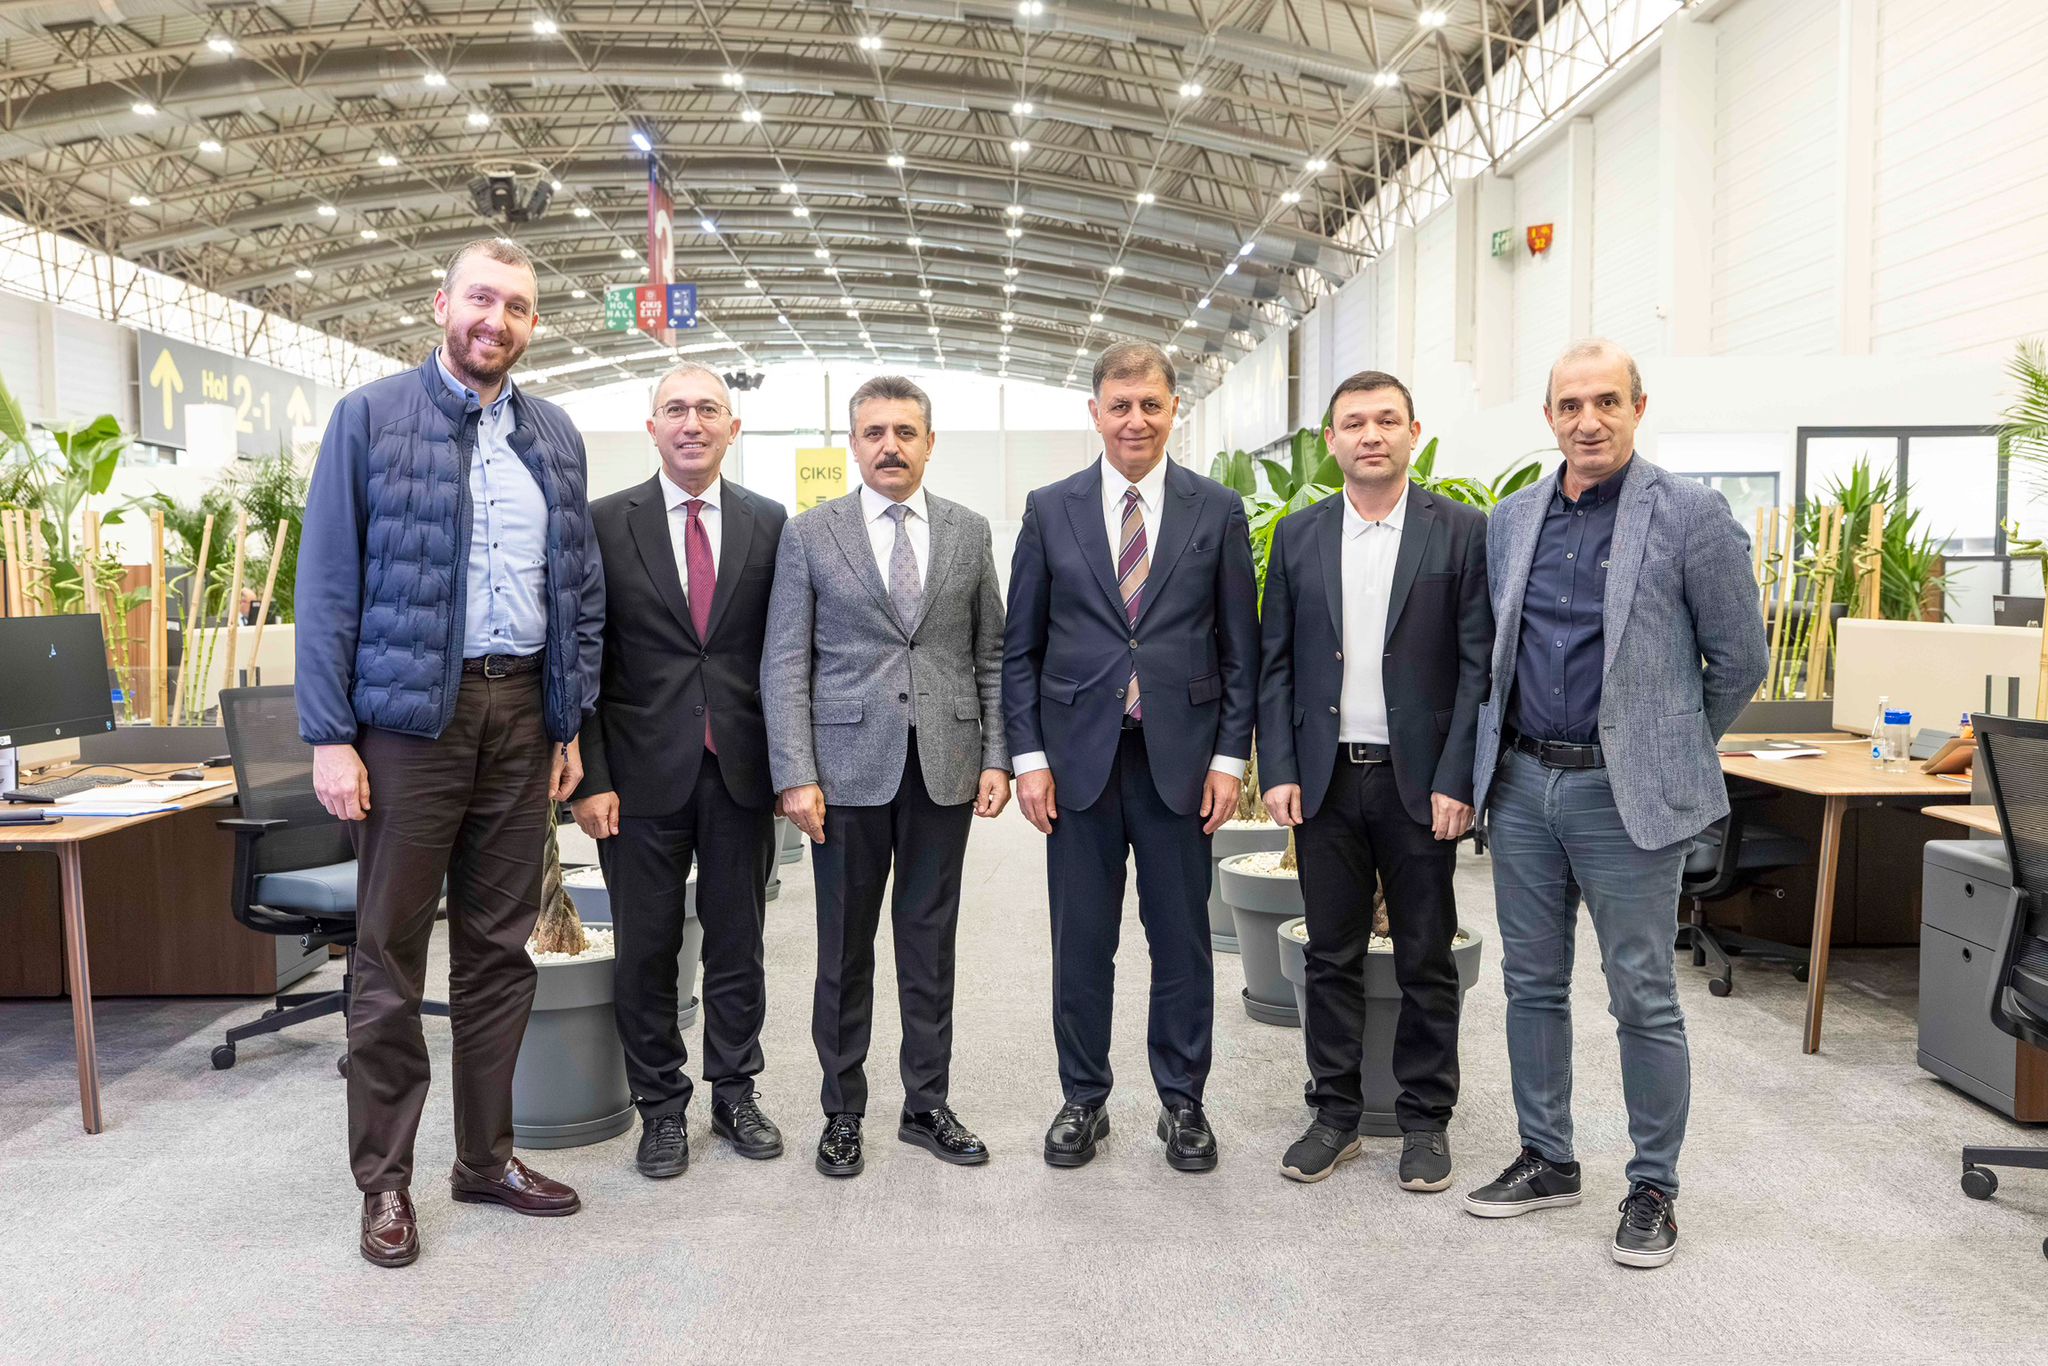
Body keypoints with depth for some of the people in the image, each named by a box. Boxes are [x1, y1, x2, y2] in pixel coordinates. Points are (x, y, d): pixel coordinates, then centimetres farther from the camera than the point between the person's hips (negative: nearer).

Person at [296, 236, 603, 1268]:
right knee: (391, 955, 5)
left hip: (521, 715, 4)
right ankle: (385, 1180, 19)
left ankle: (486, 1156, 25)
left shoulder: (555, 436, 12)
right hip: (409, 716, -4)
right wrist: (329, 737, -10)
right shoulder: (370, 418, -1)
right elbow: (327, 584, -5)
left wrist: (570, 721, 8)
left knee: (500, 950, 11)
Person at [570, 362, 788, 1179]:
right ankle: (661, 1109, 24)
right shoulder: (604, 523, 1)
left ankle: (735, 1094, 29)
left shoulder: (769, 523, 5)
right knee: (646, 951, 8)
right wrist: (592, 777, -7)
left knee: (738, 943, 12)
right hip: (645, 773, -1)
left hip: (742, 770, 1)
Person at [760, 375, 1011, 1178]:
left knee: (930, 941, 10)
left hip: (945, 765, 2)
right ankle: (842, 1111, 21)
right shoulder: (809, 535, 3)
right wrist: (795, 775, -9)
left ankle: (927, 1104, 23)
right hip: (848, 766, -2)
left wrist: (997, 756, 1)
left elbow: (991, 655, 10)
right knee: (845, 947, 7)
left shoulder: (969, 533, 9)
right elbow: (785, 664, -1)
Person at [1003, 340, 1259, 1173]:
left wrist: (1230, 755, -3)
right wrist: (1028, 754, -2)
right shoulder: (1050, 510, 4)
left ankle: (1182, 1102, 25)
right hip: (1079, 756, 1)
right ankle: (1083, 1099, 25)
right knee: (1080, 942, 9)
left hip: (1180, 756, 0)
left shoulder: (1218, 510, 3)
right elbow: (1020, 646, 5)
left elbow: (1240, 646, 4)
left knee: (1182, 940, 8)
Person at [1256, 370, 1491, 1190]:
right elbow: (1276, 662, 6)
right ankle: (1335, 1114, 24)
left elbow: (1479, 663, -5)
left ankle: (1426, 1120, 23)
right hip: (1325, 781, 2)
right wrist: (1278, 770, -3)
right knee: (1331, 957, 11)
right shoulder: (1299, 535, 6)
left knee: (1426, 961, 9)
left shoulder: (1462, 532, -2)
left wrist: (1457, 780, -12)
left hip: (1419, 781, -2)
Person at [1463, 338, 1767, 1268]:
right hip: (1521, 783, 5)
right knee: (1533, 984, 13)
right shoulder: (1512, 521, 8)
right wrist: (1504, 753, 15)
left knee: (1643, 1000, 4)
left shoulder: (1690, 514, -7)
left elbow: (1739, 658, -1)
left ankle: (1654, 1186, 20)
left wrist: (1673, 750, 7)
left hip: (1626, 793, -5)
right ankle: (1547, 1160, 29)